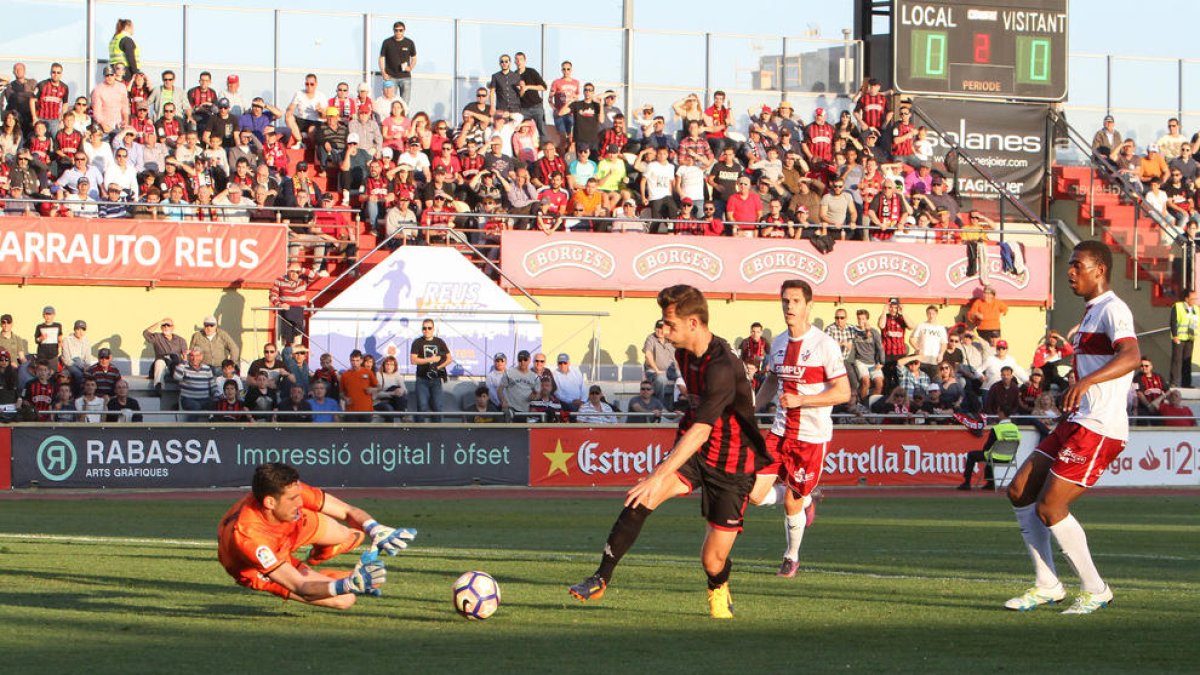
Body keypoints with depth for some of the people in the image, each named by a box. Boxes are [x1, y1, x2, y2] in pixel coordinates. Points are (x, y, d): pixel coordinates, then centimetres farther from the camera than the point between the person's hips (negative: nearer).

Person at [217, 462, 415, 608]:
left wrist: (376, 531, -41)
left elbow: (348, 512, -20)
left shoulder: (292, 490, -31)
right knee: (344, 599, -18)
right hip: (261, 571, -5)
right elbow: (299, 587, -42)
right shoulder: (248, 536, -45)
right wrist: (347, 585, -57)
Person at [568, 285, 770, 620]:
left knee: (713, 560, -6)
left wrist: (659, 476, -41)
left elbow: (701, 430, -35)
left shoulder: (721, 368, -28)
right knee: (641, 501, -21)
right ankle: (601, 579, -18)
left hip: (731, 464, -7)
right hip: (693, 449, 7)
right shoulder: (684, 353, 1)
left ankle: (718, 592, 30)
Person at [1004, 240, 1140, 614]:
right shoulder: (1091, 313, 19)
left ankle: (1094, 590, 2)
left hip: (1100, 428, -10)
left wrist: (1085, 382, -45)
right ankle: (1047, 584, 13)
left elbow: (1131, 356, -33)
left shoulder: (1112, 310, -14)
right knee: (1019, 491, 6)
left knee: (1050, 507, -11)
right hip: (1078, 422, 10)